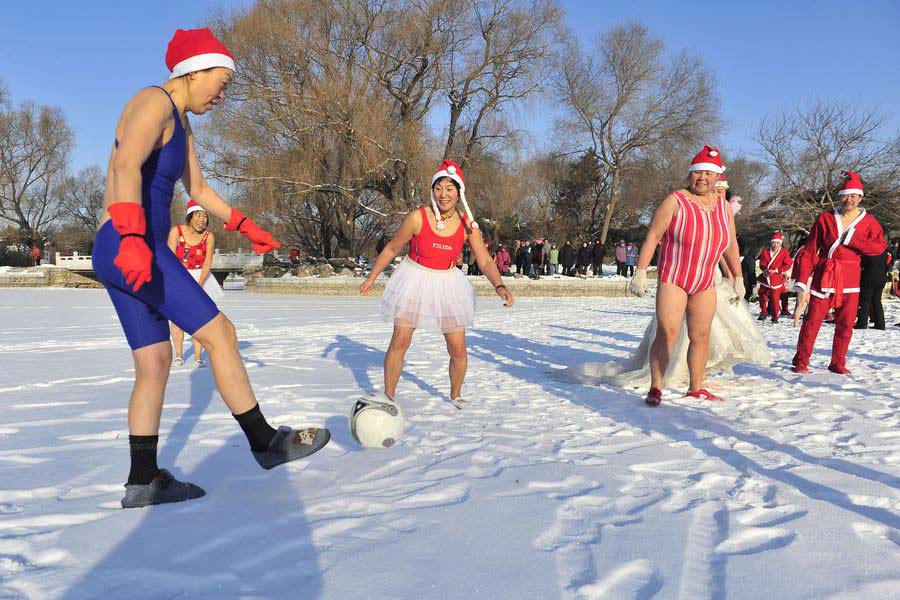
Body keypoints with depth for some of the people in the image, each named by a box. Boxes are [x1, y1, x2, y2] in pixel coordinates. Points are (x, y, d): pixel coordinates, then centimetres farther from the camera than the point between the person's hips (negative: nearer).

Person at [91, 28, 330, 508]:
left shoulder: (181, 123, 22)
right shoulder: (155, 102, -9)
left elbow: (198, 190, 32)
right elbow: (126, 166, -26)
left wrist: (245, 226, 34)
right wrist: (132, 238, -37)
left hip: (126, 255, 10)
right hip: (131, 249, -10)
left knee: (155, 363, 9)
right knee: (219, 333, -7)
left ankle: (142, 482, 15)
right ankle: (266, 442, 3)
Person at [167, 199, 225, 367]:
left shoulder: (209, 236, -9)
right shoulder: (176, 231, -11)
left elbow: (207, 263, -9)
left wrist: (198, 284, -19)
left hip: (200, 277, 0)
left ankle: (198, 355, -4)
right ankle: (179, 355, 3)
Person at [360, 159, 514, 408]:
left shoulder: (468, 225, -10)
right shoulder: (417, 218, -17)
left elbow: (485, 261, -10)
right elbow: (392, 249, -4)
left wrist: (500, 287, -27)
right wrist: (371, 278, 3)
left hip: (447, 284, 2)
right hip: (414, 281, -2)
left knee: (458, 349, 4)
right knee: (400, 342, -4)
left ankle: (456, 395, 28)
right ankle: (388, 396, 13)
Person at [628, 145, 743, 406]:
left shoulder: (724, 207, 7)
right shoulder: (675, 201, -9)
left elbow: (731, 245, 17)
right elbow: (652, 237, -13)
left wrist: (738, 278, 18)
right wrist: (640, 272, -19)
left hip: (705, 284, 5)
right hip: (673, 280, -5)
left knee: (701, 337, 9)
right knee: (666, 334, -14)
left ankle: (695, 389, 20)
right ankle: (655, 389, -8)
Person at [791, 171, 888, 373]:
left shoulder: (868, 222, 6)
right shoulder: (825, 219, 2)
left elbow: (880, 247, -7)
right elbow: (810, 250, 1)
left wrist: (851, 239, -17)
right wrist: (802, 278, -5)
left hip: (850, 278, 2)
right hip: (824, 275, -2)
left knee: (845, 323, 5)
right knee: (813, 320, -6)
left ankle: (838, 363, 17)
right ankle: (801, 362, 1)